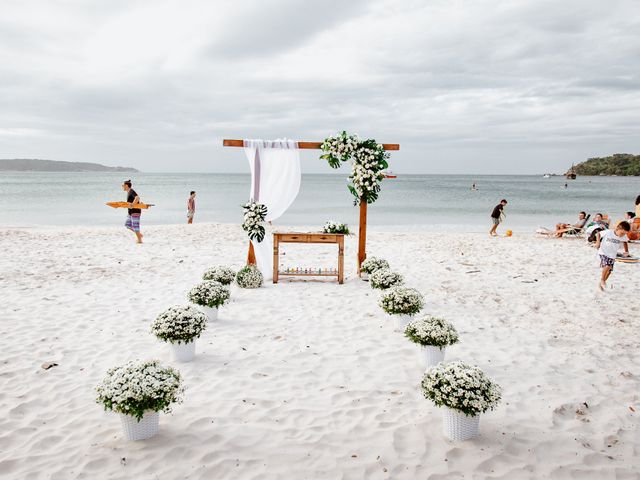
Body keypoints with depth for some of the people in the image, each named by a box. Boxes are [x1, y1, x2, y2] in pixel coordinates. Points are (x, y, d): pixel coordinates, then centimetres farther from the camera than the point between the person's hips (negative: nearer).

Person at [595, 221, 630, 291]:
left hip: (612, 255, 5)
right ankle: (602, 280, -3)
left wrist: (626, 251, 5)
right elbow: (598, 234, -3)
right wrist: (598, 241, -16)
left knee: (609, 271, 6)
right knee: (607, 266, -26)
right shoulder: (608, 232, -19)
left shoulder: (624, 237, -8)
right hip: (603, 253, -5)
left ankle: (602, 283, 28)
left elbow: (625, 242, 14)